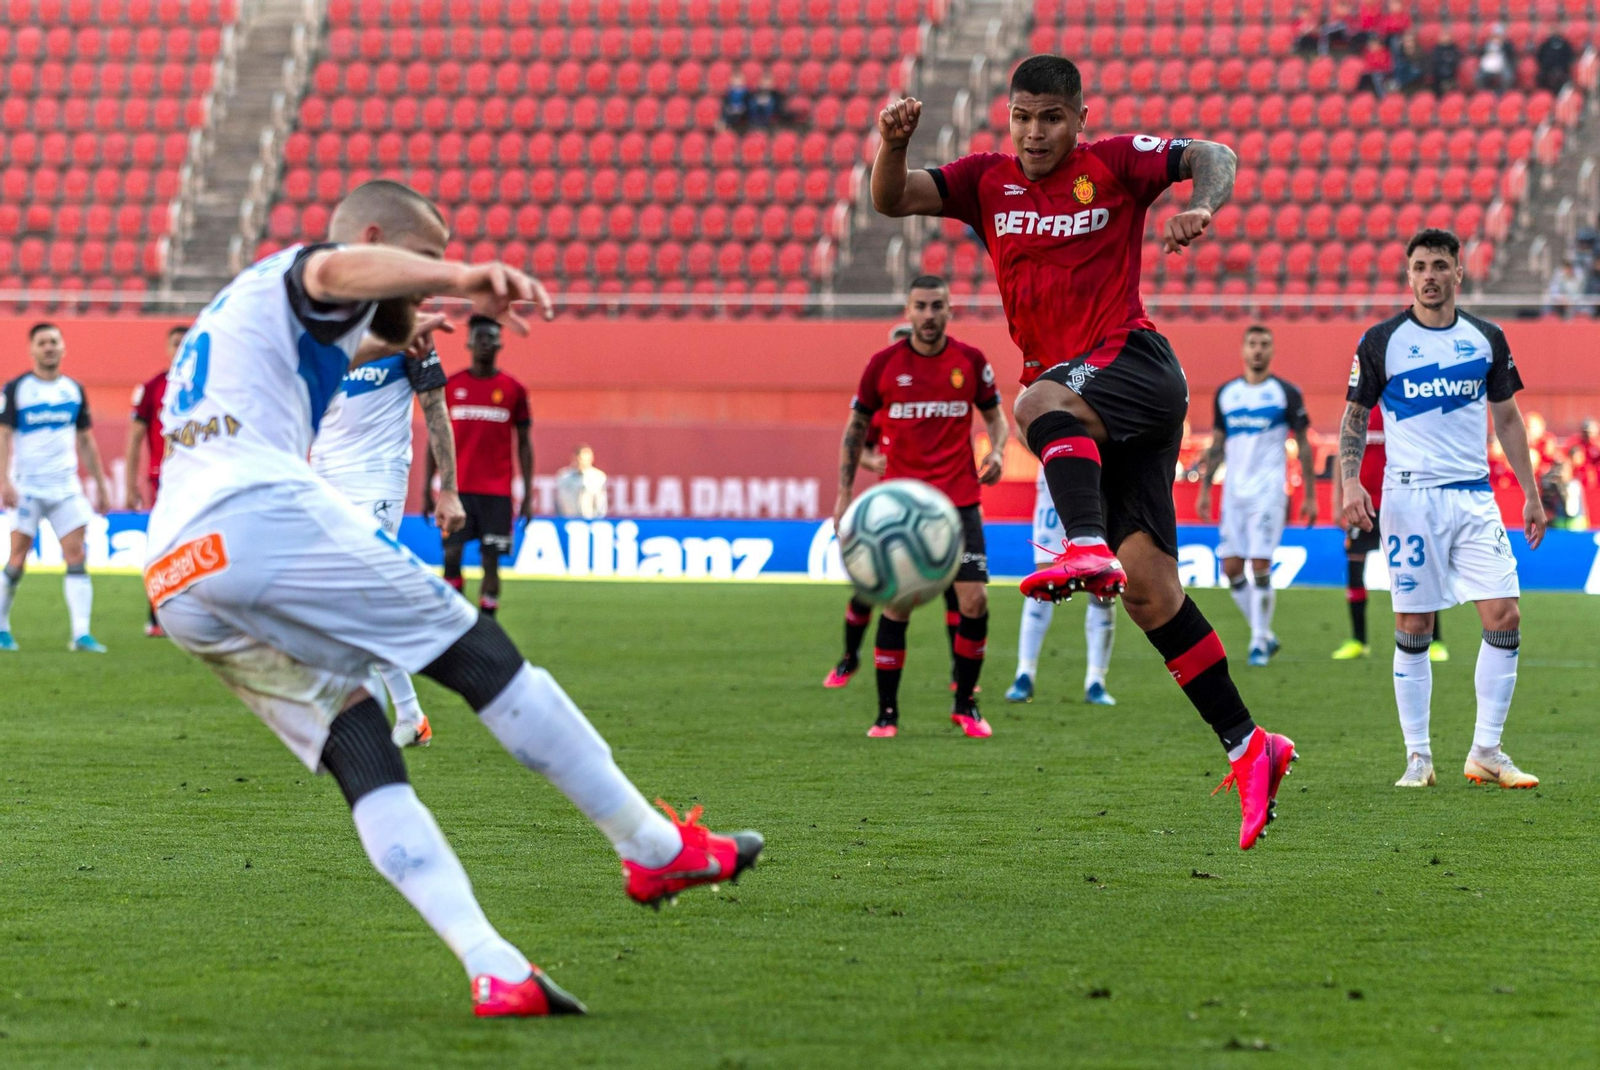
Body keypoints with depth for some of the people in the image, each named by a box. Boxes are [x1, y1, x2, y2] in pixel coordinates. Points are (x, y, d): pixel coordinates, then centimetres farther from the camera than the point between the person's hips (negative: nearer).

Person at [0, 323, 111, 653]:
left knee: (76, 556, -7)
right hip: (27, 486, -3)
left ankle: (81, 634, -11)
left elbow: (85, 441, 17)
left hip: (66, 486, 3)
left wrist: (100, 484, 15)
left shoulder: (74, 390, 11)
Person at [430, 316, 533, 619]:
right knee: (451, 555, -7)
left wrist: (528, 494, 1)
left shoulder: (513, 390, 4)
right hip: (457, 489, 0)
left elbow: (524, 443, 7)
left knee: (491, 561, -3)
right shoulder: (450, 386, 6)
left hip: (497, 493, 0)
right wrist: (427, 488, 4)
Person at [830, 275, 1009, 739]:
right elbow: (856, 427, 8)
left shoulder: (971, 361, 1)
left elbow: (995, 415, 13)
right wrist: (844, 493, 3)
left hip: (960, 503, 1)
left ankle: (965, 704, 11)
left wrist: (996, 453, -8)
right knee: (896, 608, -4)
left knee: (974, 603, -7)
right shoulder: (883, 364, -1)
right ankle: (887, 714, 7)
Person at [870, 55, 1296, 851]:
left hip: (1133, 366, -5)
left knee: (1041, 400, -39)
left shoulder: (1115, 164, 5)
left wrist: (1203, 206, -21)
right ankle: (1247, 747, 3)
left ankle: (1088, 547, -63)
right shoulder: (987, 181, 14)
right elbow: (892, 201, 2)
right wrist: (893, 142, -19)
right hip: (1079, 410, 5)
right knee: (1147, 586, -1)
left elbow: (1213, 156, 1)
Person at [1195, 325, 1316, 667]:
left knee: (1260, 566, -11)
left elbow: (1303, 445, 2)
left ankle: (1259, 642, -2)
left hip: (1268, 492, -5)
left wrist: (1309, 496, -2)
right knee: (1231, 568, 1)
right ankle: (1264, 634, 16)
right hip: (1233, 491, 5)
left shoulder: (1286, 393, -1)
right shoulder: (1226, 393, 11)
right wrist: (1205, 489, 11)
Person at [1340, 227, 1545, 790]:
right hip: (1409, 497, -3)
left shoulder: (1487, 339, 8)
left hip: (1475, 496, 3)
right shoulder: (1382, 341, 0)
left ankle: (1486, 753, 3)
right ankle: (1418, 758, 7)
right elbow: (1355, 416, 6)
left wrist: (1531, 494, 13)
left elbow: (1507, 417, 16)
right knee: (1413, 629, -3)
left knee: (1505, 617, -7)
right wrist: (1351, 483, -8)